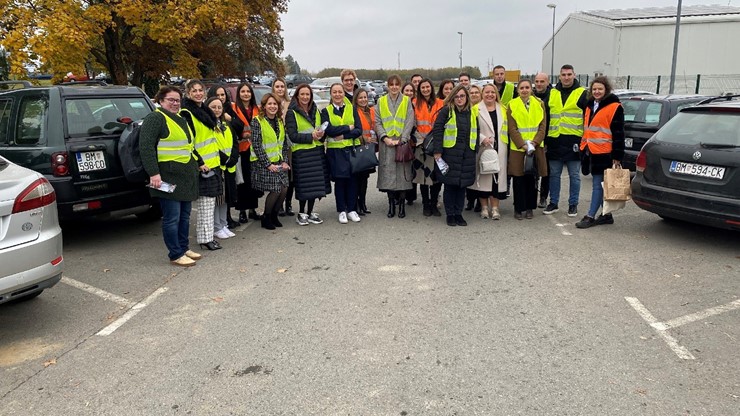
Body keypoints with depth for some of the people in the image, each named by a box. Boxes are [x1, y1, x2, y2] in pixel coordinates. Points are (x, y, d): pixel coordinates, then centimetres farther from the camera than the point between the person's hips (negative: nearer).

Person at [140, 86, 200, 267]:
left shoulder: (181, 120, 20)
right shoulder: (155, 118, -9)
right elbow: (146, 147, -18)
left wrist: (198, 164, 23)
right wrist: (154, 173, -24)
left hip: (187, 176, 9)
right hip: (168, 176, -9)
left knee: (184, 216, 15)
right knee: (172, 217, -3)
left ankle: (184, 248, 26)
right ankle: (176, 255, 5)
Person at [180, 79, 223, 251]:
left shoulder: (205, 111, 16)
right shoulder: (186, 114, -11)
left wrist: (218, 158, 22)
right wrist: (199, 162, -20)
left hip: (212, 162, 9)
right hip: (201, 165, -9)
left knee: (208, 201, 12)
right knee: (206, 201, -6)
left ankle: (203, 233, 22)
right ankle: (206, 238, 1)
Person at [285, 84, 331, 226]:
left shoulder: (315, 110, 14)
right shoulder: (291, 113, -4)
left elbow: (322, 128, 19)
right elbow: (292, 135, -11)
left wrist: (321, 134, -4)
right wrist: (311, 136, -17)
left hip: (317, 151, 5)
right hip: (301, 153, -5)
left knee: (316, 183, 6)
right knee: (304, 185, -5)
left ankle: (310, 213, 19)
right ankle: (301, 213, 12)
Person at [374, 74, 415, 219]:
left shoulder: (407, 101, 7)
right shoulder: (381, 101, 11)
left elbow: (409, 122, 0)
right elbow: (377, 122, 5)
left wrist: (401, 139, -11)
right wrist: (384, 137, -10)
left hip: (402, 143, -1)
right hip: (386, 143, 1)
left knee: (402, 173, -3)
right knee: (388, 174, -1)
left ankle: (402, 204, 6)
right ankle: (391, 204, 8)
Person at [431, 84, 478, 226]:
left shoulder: (473, 113, 13)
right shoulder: (446, 111, -2)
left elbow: (477, 132, 18)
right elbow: (437, 130, -6)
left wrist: (475, 150, 10)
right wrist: (437, 151, -12)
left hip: (467, 155, 4)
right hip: (449, 153, -4)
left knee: (462, 185, 8)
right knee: (450, 185, 1)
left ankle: (458, 213, 18)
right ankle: (450, 214, 12)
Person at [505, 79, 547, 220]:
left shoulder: (539, 104, 7)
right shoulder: (512, 105, 1)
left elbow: (543, 126, 2)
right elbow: (512, 128, -5)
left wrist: (534, 142, -11)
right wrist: (522, 144, -14)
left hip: (535, 148, 2)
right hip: (517, 148, -2)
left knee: (531, 178, 5)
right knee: (519, 179, 1)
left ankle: (529, 208, 15)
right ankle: (519, 208, 10)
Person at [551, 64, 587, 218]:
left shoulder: (582, 94, 0)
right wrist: (545, 137, 11)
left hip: (573, 141, -3)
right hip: (555, 141, 3)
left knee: (574, 175, 4)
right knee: (554, 173, 9)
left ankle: (573, 204, 14)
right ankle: (553, 202, 19)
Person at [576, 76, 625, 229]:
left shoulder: (614, 107, -7)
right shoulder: (590, 105, 16)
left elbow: (618, 134, -10)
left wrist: (617, 156, -14)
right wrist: (583, 147, 19)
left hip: (603, 153, -8)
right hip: (590, 151, 8)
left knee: (598, 185, -4)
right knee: (600, 185, 13)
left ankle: (590, 216, -1)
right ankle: (607, 215, 23)